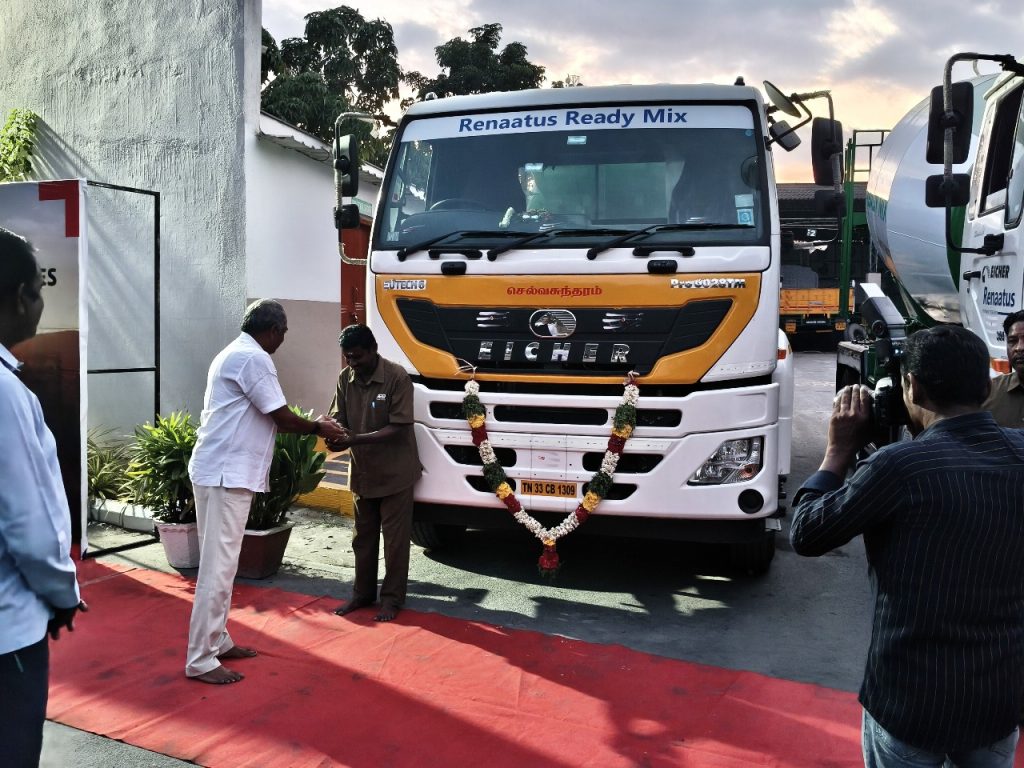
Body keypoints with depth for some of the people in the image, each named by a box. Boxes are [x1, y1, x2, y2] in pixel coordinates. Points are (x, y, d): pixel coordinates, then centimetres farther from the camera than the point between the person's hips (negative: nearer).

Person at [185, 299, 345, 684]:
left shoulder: (235, 353, 18)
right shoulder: (253, 358, -14)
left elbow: (265, 417, 21)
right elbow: (281, 417, -12)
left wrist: (311, 426, 22)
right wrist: (318, 428, 5)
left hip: (223, 471, 11)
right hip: (226, 474, -11)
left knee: (223, 565, 17)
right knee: (218, 568, -6)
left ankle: (218, 641, 26)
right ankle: (201, 661, 0)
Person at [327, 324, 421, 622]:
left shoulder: (397, 378, -19)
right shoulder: (345, 378, -2)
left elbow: (398, 428, -21)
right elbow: (338, 417, 3)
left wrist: (356, 439, -31)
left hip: (394, 472, -5)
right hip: (362, 472, 5)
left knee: (395, 538, 6)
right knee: (363, 536, 16)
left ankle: (392, 598, 19)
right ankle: (362, 593, 30)